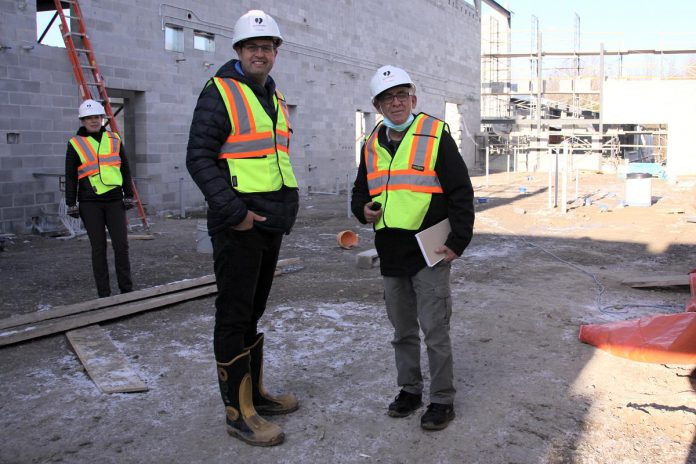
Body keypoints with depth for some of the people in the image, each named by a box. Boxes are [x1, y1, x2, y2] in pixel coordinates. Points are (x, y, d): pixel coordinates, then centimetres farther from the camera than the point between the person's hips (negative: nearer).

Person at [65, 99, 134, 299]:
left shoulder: (114, 139, 9)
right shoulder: (75, 144, 2)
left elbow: (125, 169, 13)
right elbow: (70, 176, 4)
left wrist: (129, 195, 9)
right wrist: (71, 204, 0)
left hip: (114, 200, 2)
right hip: (90, 203, -2)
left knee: (121, 245, -1)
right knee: (98, 248, 2)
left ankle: (126, 289, 9)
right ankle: (103, 293, 10)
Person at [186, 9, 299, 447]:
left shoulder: (275, 99, 16)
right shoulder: (220, 93, -8)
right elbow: (199, 158, -14)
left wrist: (289, 203, 14)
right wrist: (234, 211, -21)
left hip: (273, 225, 8)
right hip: (238, 226, -8)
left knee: (254, 311, 17)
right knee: (235, 316, -1)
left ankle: (256, 392, 29)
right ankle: (239, 411, 8)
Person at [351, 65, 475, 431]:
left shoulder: (436, 135, -5)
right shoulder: (372, 144, 11)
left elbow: (460, 192, -6)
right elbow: (360, 191, 22)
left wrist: (458, 242, -11)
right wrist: (363, 210, -1)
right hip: (391, 254, 5)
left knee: (434, 329, 1)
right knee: (403, 330, 16)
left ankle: (443, 399, 15)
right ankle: (409, 389, 31)